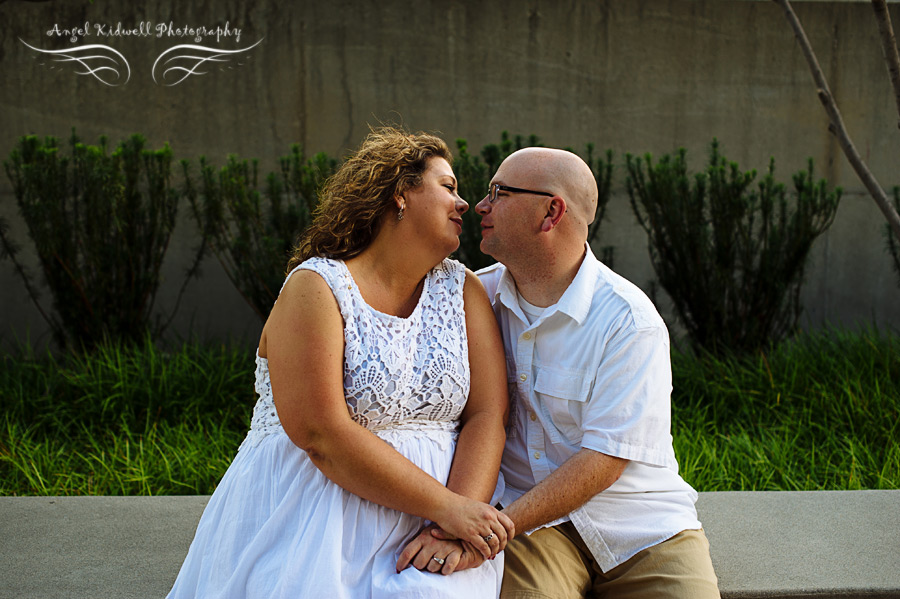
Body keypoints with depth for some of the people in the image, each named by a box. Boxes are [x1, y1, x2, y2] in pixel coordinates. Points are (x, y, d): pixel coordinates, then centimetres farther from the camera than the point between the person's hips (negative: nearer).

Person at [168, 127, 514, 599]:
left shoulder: (463, 290, 8)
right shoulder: (315, 287, -6)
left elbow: (488, 414, 0)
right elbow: (319, 434, -16)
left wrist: (457, 523, -15)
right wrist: (446, 506, -17)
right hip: (312, 510, -2)